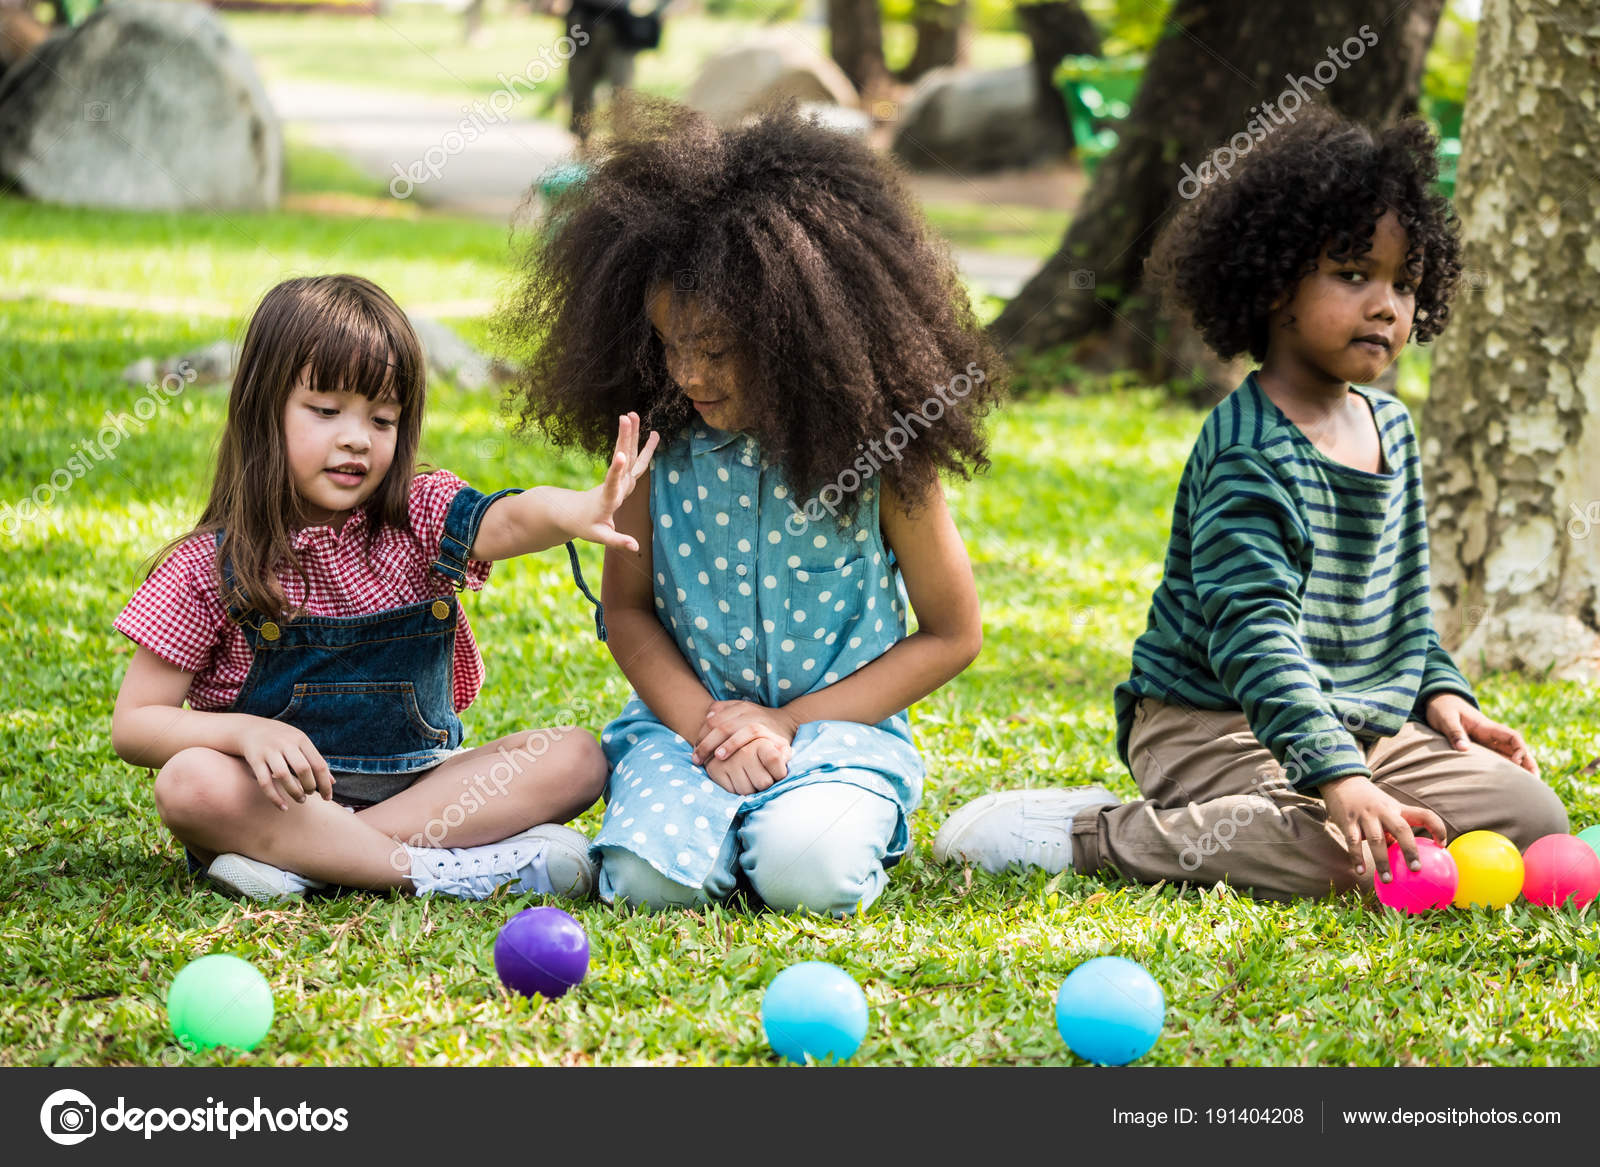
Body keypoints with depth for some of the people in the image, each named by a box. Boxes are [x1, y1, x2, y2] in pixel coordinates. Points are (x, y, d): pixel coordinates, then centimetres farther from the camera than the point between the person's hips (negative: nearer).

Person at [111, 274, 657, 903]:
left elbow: (509, 521, -26)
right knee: (190, 784, -33)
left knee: (575, 756, -16)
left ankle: (303, 860, -25)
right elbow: (133, 722, -8)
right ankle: (449, 868, -30)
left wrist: (579, 511, -50)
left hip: (417, 781, 3)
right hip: (284, 796, -3)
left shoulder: (421, 518, -2)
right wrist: (245, 731, -27)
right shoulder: (212, 566, -7)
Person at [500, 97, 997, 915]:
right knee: (648, 876, -26)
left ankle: (846, 815, 3)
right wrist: (704, 724, -12)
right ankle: (724, 809, 6)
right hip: (689, 717, 2)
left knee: (808, 872, -31)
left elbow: (952, 634, -1)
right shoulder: (662, 442, -2)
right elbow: (627, 608, 7)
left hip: (840, 722, -2)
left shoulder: (880, 450, -9)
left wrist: (787, 723, -9)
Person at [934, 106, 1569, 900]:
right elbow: (1256, 638, -29)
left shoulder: (1389, 427, 11)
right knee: (1347, 855, -32)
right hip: (1215, 728, -9)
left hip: (1362, 724, 9)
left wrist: (1440, 694, 10)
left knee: (1531, 817, -5)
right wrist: (1339, 780, -38)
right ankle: (1088, 835, -16)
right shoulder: (1248, 454, -18)